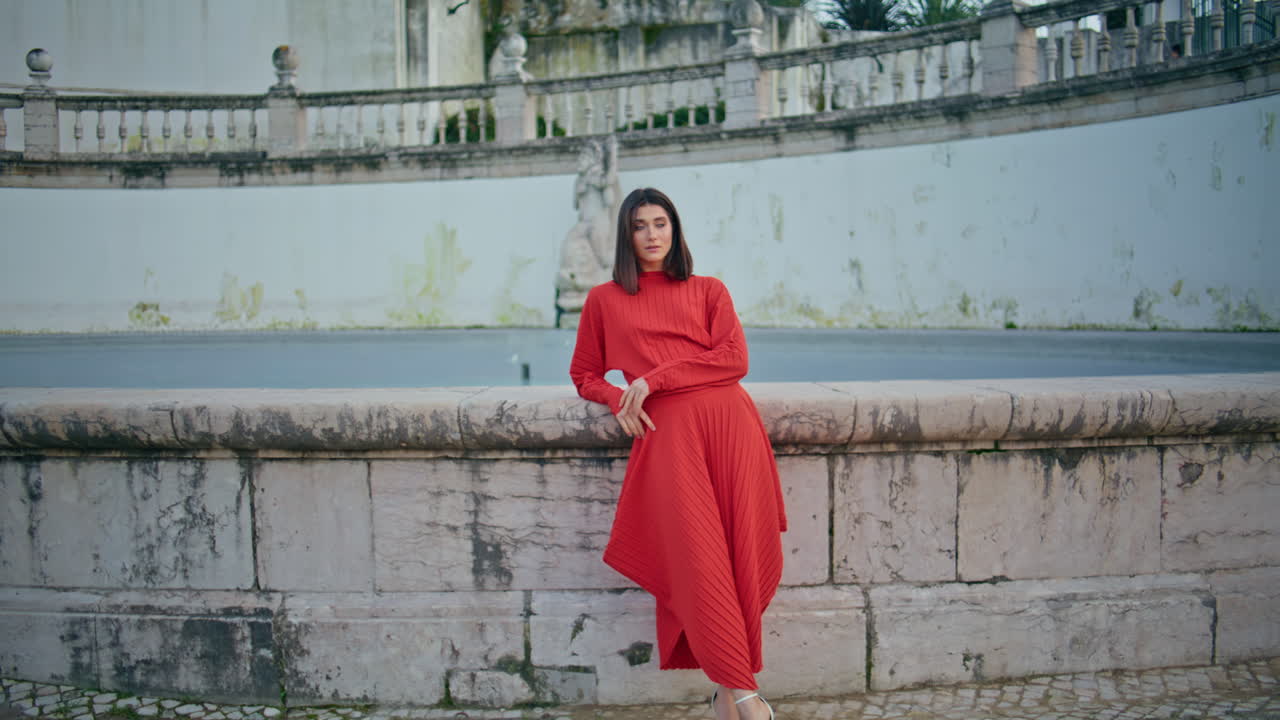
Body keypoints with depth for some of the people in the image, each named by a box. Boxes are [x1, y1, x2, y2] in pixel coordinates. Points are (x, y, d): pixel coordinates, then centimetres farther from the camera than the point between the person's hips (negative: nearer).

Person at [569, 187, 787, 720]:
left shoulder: (708, 291, 20)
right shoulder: (604, 300, 21)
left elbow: (734, 359, 5)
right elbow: (585, 376, 25)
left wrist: (653, 379, -5)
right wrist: (619, 401, 1)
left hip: (728, 421, 1)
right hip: (666, 432, -1)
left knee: (742, 553, -11)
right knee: (699, 557, -16)